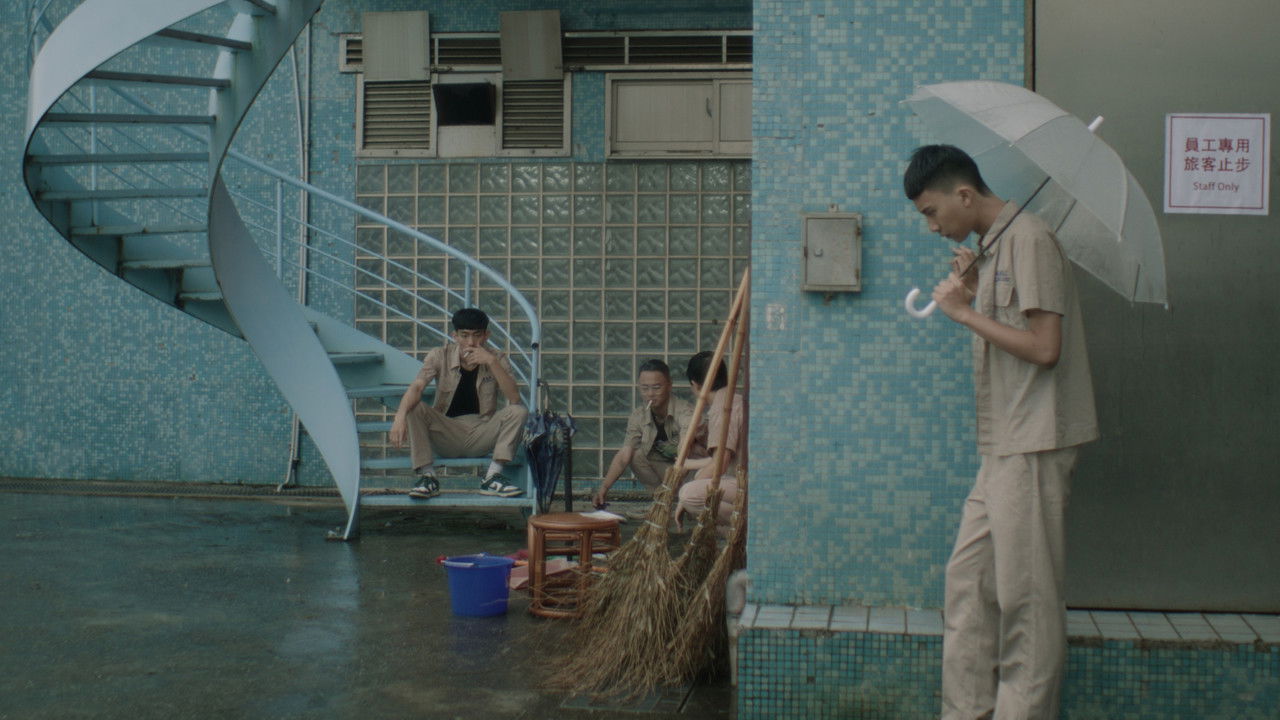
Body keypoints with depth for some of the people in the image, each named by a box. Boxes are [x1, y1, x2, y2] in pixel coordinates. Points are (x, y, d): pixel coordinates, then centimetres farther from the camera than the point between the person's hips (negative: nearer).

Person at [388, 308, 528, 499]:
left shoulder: (497, 360, -3)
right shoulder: (440, 356, -5)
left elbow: (514, 399, -18)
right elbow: (416, 387, -22)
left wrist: (492, 362, -27)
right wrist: (400, 416, -42)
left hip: (481, 435, 1)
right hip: (446, 433, 0)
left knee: (519, 412, -23)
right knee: (413, 408, -25)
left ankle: (493, 477, -23)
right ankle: (427, 476, -23)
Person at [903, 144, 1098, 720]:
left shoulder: (1027, 239, -12)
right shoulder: (993, 247, 16)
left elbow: (1044, 347, -19)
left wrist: (966, 312, -12)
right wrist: (973, 293, 7)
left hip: (1034, 445, -10)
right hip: (1003, 445, 10)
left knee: (1025, 591, -2)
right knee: (968, 578, 11)